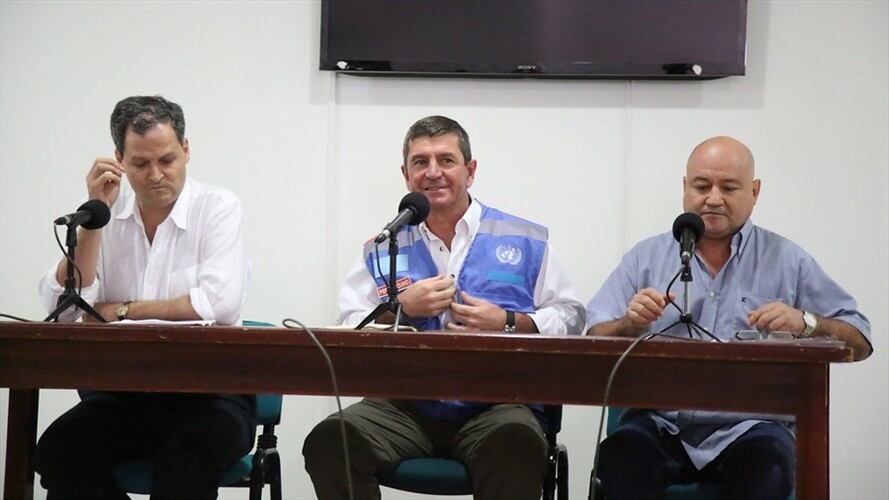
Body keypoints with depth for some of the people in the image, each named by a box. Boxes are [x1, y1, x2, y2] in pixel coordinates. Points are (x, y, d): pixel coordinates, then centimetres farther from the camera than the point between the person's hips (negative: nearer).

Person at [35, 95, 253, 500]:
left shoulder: (218, 208, -4)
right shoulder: (107, 211, 7)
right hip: (121, 390, 4)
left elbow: (221, 303, -20)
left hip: (206, 387, -4)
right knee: (57, 450, -22)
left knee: (191, 452, -36)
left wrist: (123, 310, -10)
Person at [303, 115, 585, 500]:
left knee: (516, 444, -39)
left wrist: (507, 323, -5)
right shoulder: (384, 249, 18)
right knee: (329, 439, -28)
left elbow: (569, 317, 10)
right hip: (404, 406, 2)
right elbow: (346, 332, 12)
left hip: (495, 402, -2)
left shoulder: (524, 241, 14)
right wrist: (403, 308, -3)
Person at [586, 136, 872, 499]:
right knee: (621, 455, -32)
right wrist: (630, 323, -14)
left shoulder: (786, 260, 12)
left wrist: (805, 323, -9)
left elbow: (858, 342, 11)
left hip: (750, 425, 0)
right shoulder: (645, 258, 14)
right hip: (661, 423, 1)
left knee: (766, 465, -34)